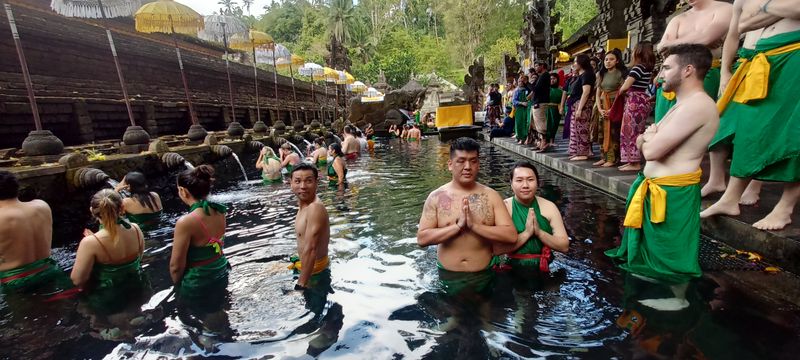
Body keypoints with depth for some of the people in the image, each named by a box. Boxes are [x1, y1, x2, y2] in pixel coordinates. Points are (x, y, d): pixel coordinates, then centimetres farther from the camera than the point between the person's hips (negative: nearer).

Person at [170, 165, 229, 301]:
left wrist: (178, 285, 0)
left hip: (197, 288, -5)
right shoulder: (219, 212, -7)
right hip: (221, 278, 6)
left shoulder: (185, 222, -26)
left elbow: (176, 266, -18)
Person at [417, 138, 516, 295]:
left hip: (483, 277, 1)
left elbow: (511, 235, -10)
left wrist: (474, 225, -21)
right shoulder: (436, 197, -6)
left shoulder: (491, 196, -4)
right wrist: (458, 226, -21)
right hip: (448, 277, 0)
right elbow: (422, 238, -12)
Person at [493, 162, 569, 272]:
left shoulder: (549, 207, 1)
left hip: (543, 269, 2)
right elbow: (496, 249, -14)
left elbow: (564, 246, 0)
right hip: (512, 270, -2)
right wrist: (526, 233, -18)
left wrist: (539, 232, -14)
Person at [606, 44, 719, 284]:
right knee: (650, 250, 26)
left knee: (668, 263, 4)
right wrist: (652, 137, -10)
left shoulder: (697, 105, -21)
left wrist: (650, 137, -4)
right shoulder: (684, 104, 17)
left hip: (672, 193, -11)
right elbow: (641, 143, 14)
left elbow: (651, 151, -27)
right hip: (656, 188, 11)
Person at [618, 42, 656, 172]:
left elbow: (625, 87, -15)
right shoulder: (647, 68, 14)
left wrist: (619, 92, 5)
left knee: (632, 132, -5)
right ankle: (632, 160, 17)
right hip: (640, 101, 9)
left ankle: (635, 163, -1)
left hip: (635, 102, -9)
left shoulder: (638, 67, -13)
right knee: (634, 132, 12)